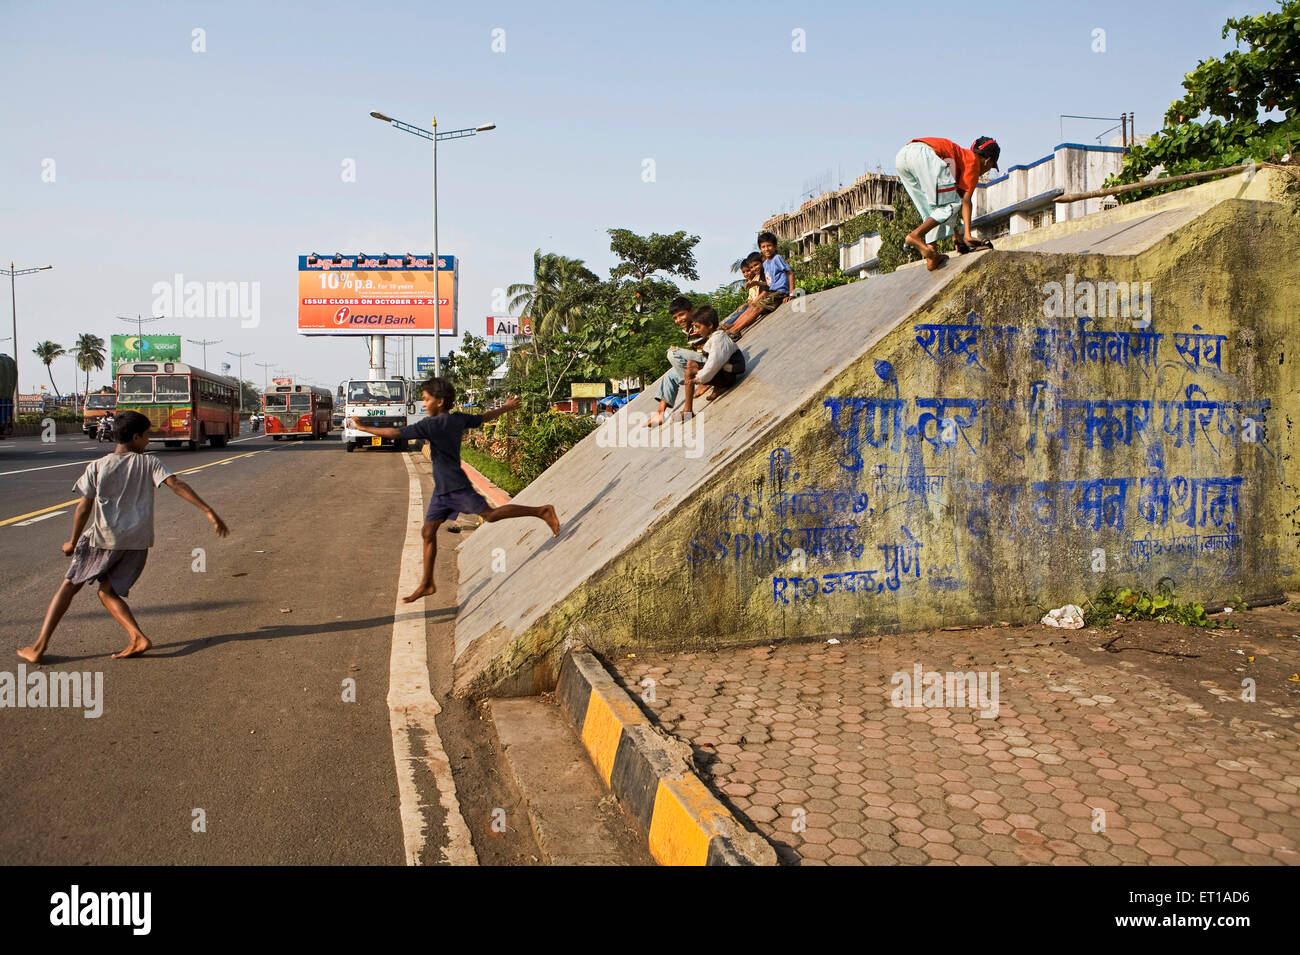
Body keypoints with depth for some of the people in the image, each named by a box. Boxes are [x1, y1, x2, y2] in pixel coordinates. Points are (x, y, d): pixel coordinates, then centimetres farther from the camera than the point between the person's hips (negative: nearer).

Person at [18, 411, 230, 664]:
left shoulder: (97, 467, 1)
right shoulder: (149, 463, 2)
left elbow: (83, 509, 1)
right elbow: (177, 485, -12)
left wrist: (73, 543, 13)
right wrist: (209, 512, -20)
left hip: (104, 538, -2)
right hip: (138, 541, 2)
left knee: (69, 586, 12)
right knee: (108, 592, 14)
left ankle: (39, 647, 7)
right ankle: (137, 638, -6)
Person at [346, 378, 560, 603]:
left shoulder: (431, 425, -16)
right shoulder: (458, 419, 8)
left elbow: (394, 434, -18)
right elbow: (483, 417, 23)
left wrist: (362, 428, -9)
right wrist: (506, 407, 41)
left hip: (456, 485, -10)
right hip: (442, 489, 10)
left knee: (489, 514, -9)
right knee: (428, 532, 8)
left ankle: (541, 511, -4)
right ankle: (427, 584, 13)